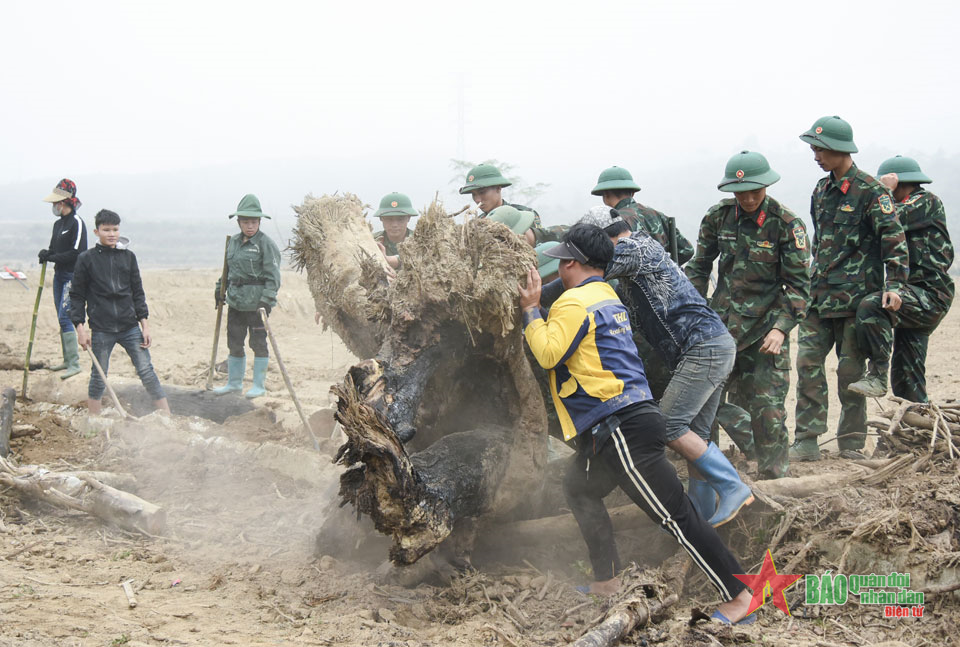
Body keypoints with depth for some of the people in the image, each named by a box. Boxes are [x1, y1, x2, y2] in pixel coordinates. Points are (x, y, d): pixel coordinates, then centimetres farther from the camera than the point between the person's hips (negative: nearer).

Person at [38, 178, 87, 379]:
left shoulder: (77, 223, -13)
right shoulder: (58, 223, 14)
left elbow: (77, 252, -20)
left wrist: (51, 257, -16)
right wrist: (46, 253, -4)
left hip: (73, 276, -9)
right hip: (59, 275, 9)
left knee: (64, 317, -15)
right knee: (62, 318, 13)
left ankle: (74, 363, -14)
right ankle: (67, 359, 23)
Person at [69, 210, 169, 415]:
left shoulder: (128, 257, 8)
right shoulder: (86, 259, 0)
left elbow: (138, 293, 11)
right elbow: (77, 296, 3)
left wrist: (145, 324, 5)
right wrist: (80, 327, -5)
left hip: (130, 327, 2)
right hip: (101, 329, -2)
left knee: (147, 372, -1)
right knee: (98, 377, 6)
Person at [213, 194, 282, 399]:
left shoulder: (266, 243, -9)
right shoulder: (233, 242, 11)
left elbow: (273, 276, -12)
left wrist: (267, 300, -19)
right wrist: (220, 289, 18)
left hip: (257, 303, -6)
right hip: (235, 301, 6)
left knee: (258, 343, 2)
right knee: (234, 342, 12)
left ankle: (259, 385, 13)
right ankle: (234, 382, 26)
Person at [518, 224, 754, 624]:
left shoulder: (575, 302, -10)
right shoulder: (608, 296, 19)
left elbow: (548, 353, -16)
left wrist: (530, 308, -6)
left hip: (622, 427, -11)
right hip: (613, 427, 11)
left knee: (674, 515, -9)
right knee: (579, 490, 23)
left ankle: (737, 594, -7)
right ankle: (606, 583, 26)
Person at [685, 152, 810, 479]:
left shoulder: (786, 224, -10)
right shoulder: (719, 216, 1)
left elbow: (798, 283, -8)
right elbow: (699, 266, 13)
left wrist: (781, 327, -18)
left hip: (766, 323, -4)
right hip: (723, 320, 4)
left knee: (767, 409, -6)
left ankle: (774, 477, 5)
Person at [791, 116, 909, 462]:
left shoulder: (871, 191, -7)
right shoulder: (822, 190, 14)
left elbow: (894, 239, -10)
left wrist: (894, 285, -20)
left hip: (855, 297, -6)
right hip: (819, 296, 6)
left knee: (850, 369, 0)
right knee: (808, 362, -2)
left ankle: (851, 443, 12)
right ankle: (806, 442, 2)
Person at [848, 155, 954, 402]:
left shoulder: (927, 202, -6)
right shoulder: (908, 207, 22)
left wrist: (885, 190, -7)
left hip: (930, 295, -10)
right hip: (918, 297, 10)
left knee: (870, 307, -31)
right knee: (906, 374, 10)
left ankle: (877, 374, -24)